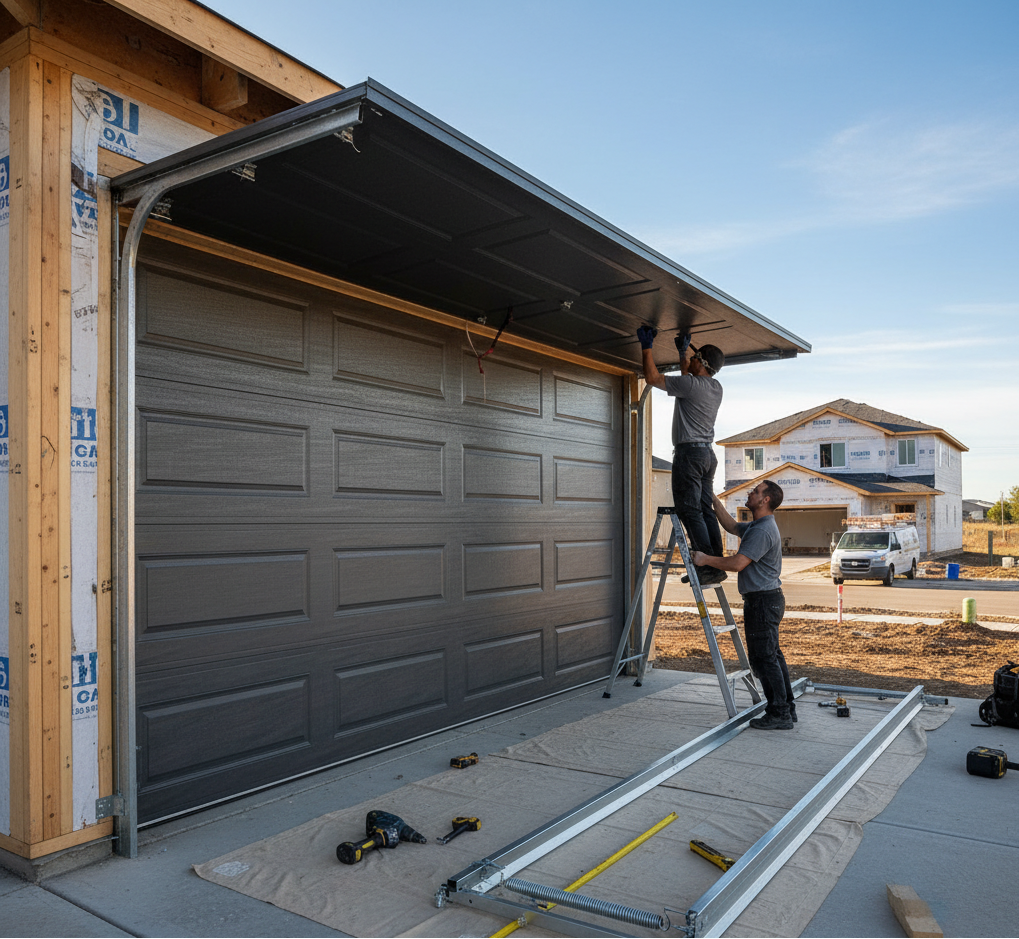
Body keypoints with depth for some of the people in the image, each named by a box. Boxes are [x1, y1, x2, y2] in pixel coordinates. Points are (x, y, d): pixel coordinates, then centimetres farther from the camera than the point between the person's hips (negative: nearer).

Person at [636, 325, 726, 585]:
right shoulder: (716, 386, 12)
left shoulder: (690, 385, -13)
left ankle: (709, 567, -13)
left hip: (690, 452, -9)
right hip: (708, 454, 9)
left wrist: (647, 346, 1)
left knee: (690, 512, -9)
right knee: (706, 511, 9)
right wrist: (683, 349, 36)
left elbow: (652, 377, -8)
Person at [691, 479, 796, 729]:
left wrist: (705, 559, -15)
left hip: (762, 601, -11)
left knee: (763, 658, -6)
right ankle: (787, 708, 21)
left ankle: (779, 715, -1)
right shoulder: (755, 526, 13)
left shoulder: (763, 531, -20)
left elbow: (738, 563, -26)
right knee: (772, 655, 14)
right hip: (768, 598, 11)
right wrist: (715, 501, 24)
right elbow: (732, 526, 29)